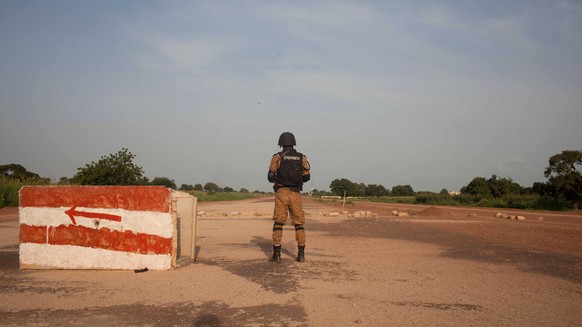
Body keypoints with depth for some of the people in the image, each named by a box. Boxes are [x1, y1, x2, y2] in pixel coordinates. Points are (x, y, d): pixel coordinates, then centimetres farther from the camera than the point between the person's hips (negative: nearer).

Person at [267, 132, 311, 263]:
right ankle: (301, 254, 6)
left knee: (278, 223, 3)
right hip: (296, 194, 2)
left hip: (282, 193, -2)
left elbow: (271, 177, -4)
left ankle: (277, 254, -1)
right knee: (299, 224, 9)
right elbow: (306, 177, 7)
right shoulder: (301, 157, 8)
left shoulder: (277, 157, 0)